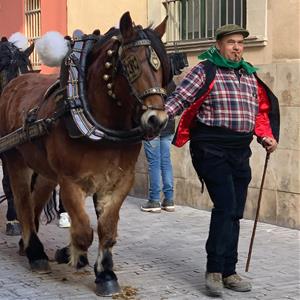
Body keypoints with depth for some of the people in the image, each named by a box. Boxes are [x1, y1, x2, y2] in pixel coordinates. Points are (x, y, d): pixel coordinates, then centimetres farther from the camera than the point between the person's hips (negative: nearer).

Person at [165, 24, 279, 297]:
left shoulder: (250, 76, 15)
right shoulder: (205, 71, -5)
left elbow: (261, 111, 21)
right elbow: (179, 99, -13)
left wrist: (267, 137, 5)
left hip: (240, 152, 7)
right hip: (211, 149, -7)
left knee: (235, 213, 10)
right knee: (225, 207, -15)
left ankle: (228, 272, 19)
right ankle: (214, 271, -4)